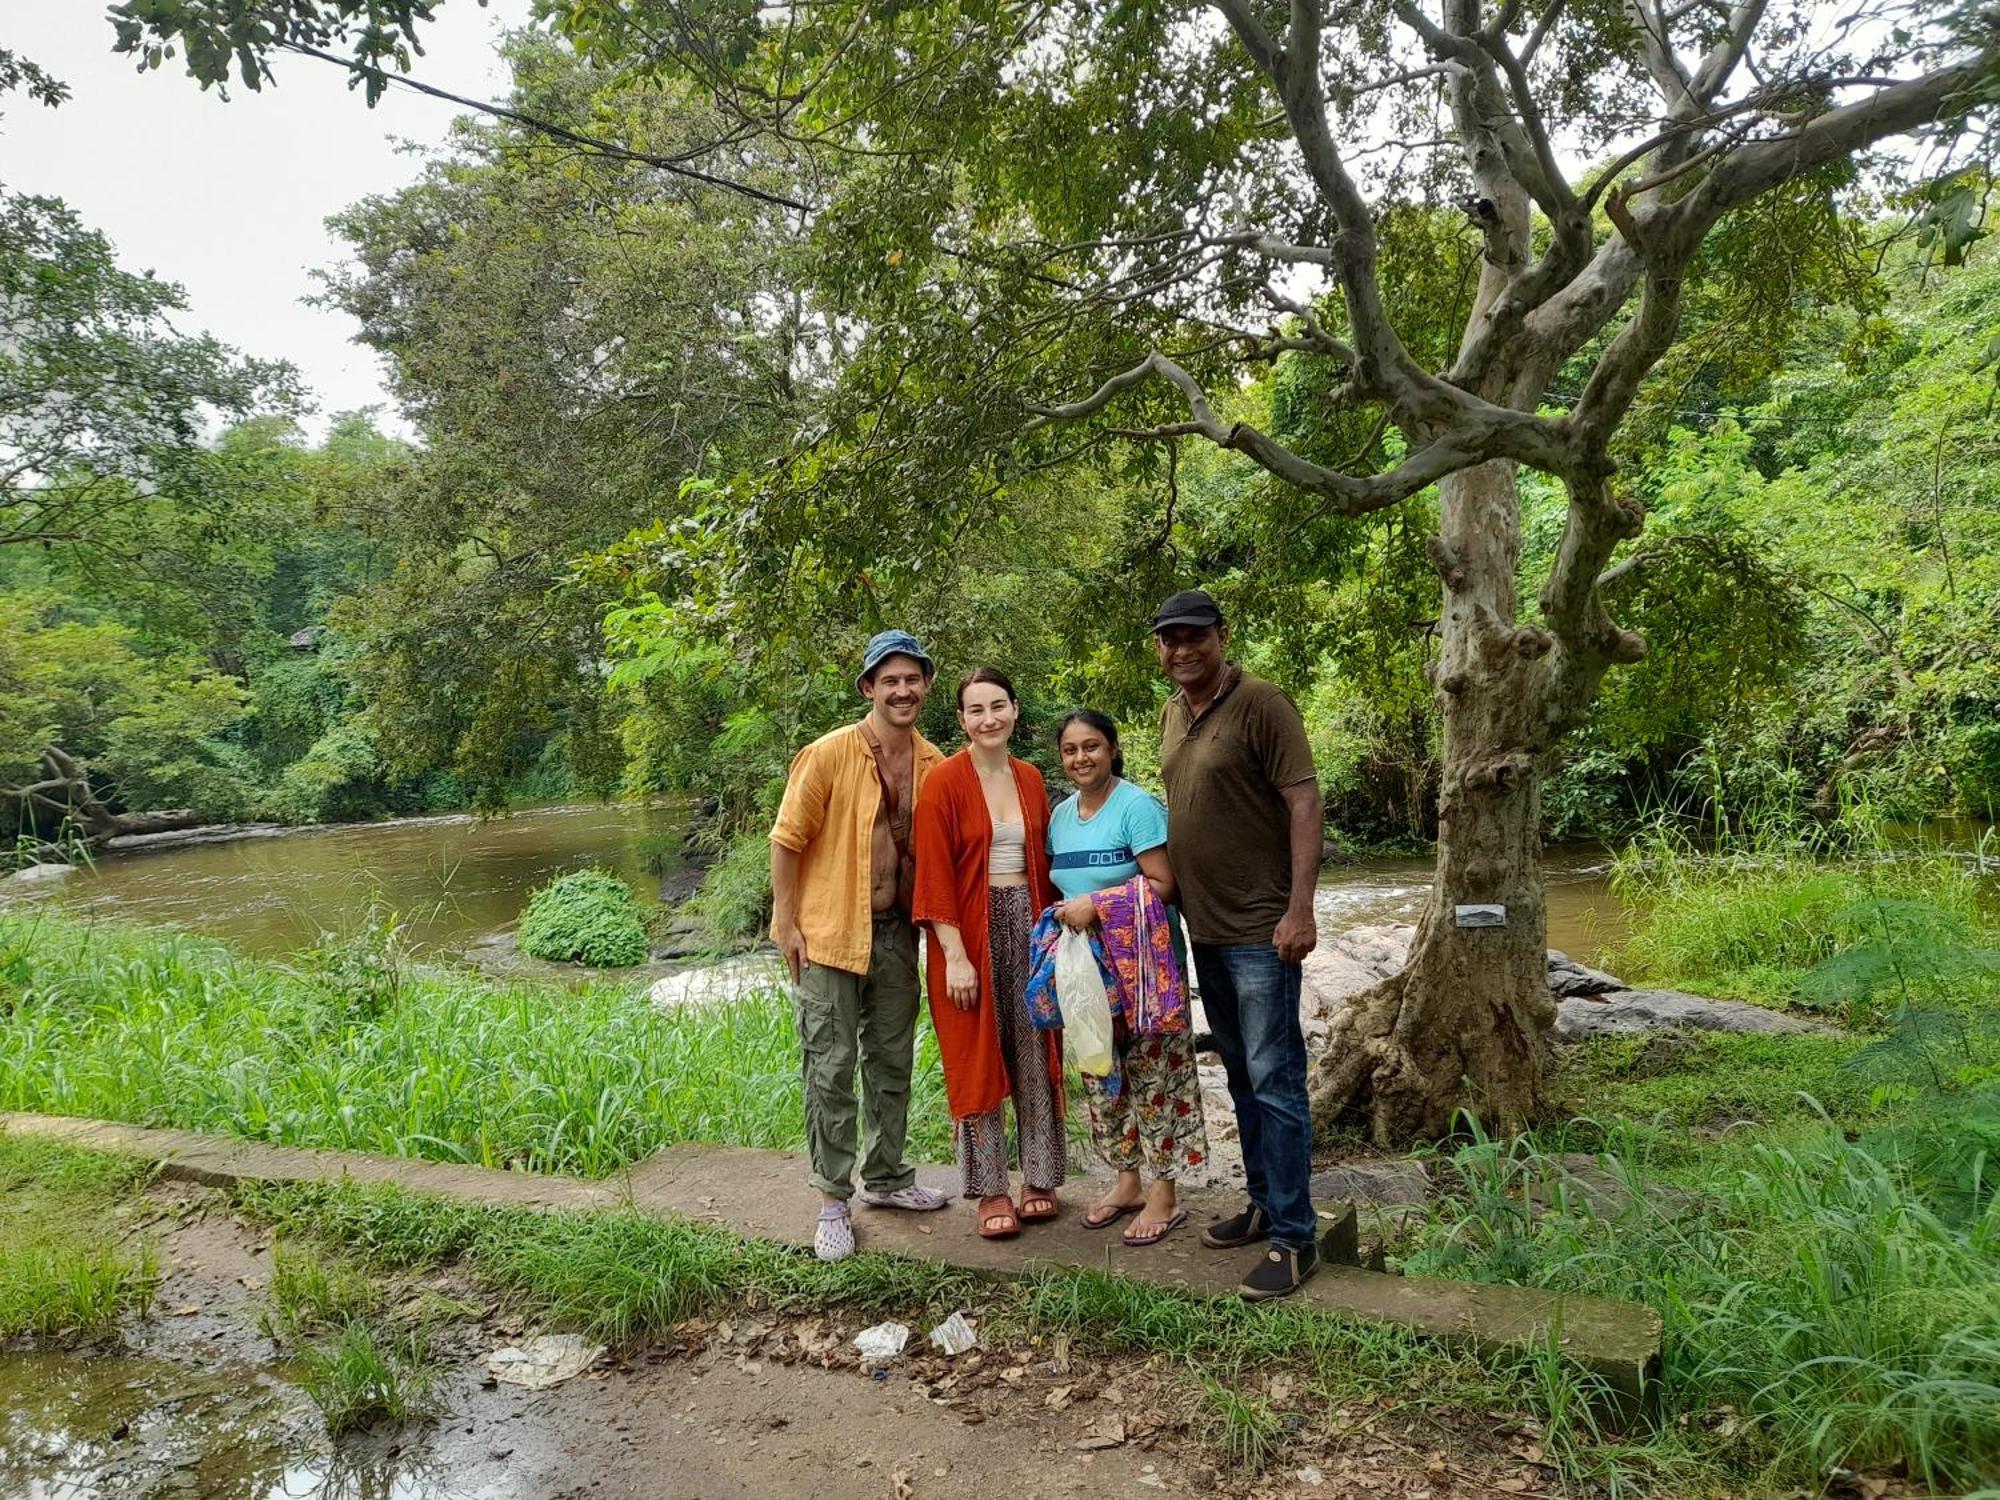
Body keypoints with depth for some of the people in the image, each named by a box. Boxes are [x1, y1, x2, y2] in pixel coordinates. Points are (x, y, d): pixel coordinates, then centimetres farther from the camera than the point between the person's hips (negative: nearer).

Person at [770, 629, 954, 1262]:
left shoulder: (934, 765, 2)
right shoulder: (830, 754, -13)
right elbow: (786, 841, -9)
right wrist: (786, 925, -11)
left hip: (895, 930, 5)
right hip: (828, 931, -5)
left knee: (892, 1060, 17)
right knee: (831, 1067, 1)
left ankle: (885, 1176, 34)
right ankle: (833, 1199, 15)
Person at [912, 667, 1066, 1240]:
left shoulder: (1030, 779, 8)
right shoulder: (944, 782, -9)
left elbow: (1043, 864, 12)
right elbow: (934, 877, -12)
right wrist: (955, 955, -16)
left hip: (1028, 923, 5)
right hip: (971, 930, -4)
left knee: (1035, 1054, 10)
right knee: (978, 1059, 5)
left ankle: (1040, 1178, 23)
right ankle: (991, 1189, 17)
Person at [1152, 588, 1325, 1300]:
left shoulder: (1261, 705, -13)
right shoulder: (1171, 714, 11)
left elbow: (1304, 803, -17)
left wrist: (1299, 909, -23)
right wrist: (1173, 893, 16)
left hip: (1260, 928, -8)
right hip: (1204, 926, 8)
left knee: (1274, 1079, -3)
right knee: (1241, 1075, 17)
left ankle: (1294, 1236, 7)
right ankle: (1264, 1203, 31)